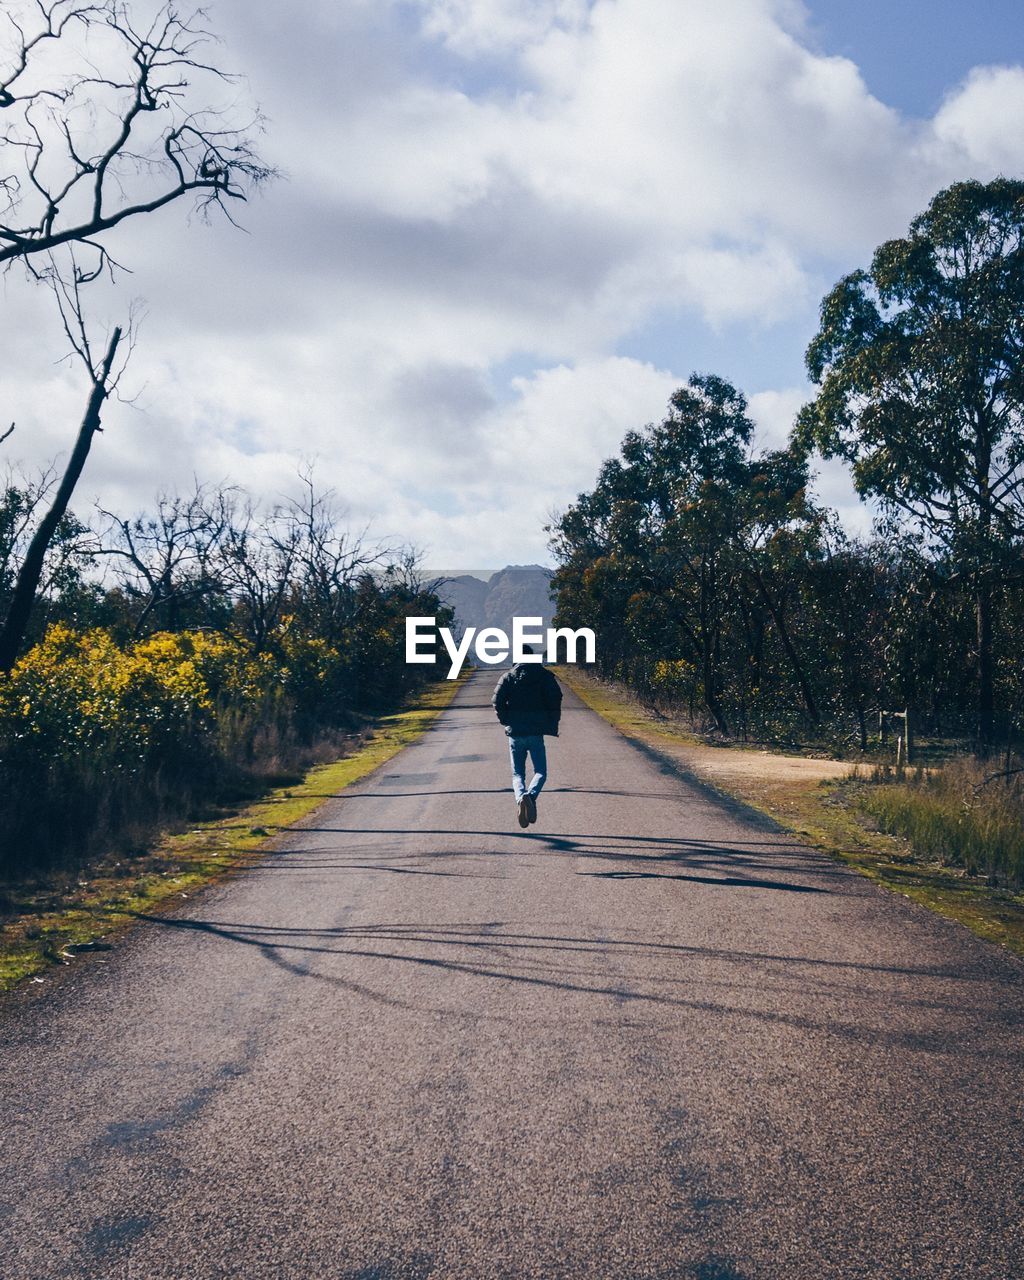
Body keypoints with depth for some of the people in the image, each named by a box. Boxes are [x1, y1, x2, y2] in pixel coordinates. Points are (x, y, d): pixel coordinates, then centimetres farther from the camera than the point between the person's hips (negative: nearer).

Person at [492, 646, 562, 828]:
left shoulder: (509, 677, 3)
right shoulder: (544, 675, 2)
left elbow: (497, 701, -6)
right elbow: (556, 698, -6)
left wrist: (507, 722, 6)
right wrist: (552, 724, 3)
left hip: (515, 733, 1)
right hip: (536, 732, -1)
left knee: (517, 774, 10)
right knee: (540, 771, 8)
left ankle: (520, 797, -21)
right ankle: (531, 795, -24)